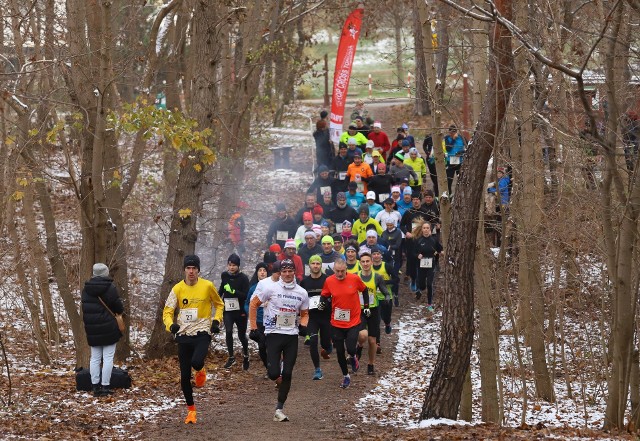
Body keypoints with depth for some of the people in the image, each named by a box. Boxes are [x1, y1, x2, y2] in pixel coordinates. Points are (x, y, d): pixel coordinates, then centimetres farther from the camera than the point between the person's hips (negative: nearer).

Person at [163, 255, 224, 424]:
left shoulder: (207, 286, -2)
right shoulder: (177, 289, 1)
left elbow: (219, 304, 14)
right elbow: (167, 311, 2)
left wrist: (216, 321, -2)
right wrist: (171, 324, -18)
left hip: (202, 333, -2)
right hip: (183, 334, 2)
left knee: (196, 362, -30)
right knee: (185, 376, 4)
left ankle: (201, 371, 9)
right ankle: (191, 409, 22)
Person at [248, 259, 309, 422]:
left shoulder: (302, 293, 6)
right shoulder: (271, 288, -3)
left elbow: (304, 313, 19)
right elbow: (253, 304, 5)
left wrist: (303, 325, -3)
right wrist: (253, 327, 1)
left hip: (292, 336, 3)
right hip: (274, 334, -3)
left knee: (287, 374, -1)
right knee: (274, 374, -13)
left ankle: (279, 409, 8)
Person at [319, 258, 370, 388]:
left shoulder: (354, 279, -11)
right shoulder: (329, 281, -8)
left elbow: (365, 290, 8)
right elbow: (324, 295, 7)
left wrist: (366, 306, 7)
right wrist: (322, 304, -13)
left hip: (353, 322, -2)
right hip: (336, 323, 2)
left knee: (350, 349, -13)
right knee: (339, 352, 8)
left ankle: (353, 358, 25)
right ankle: (346, 376, 28)